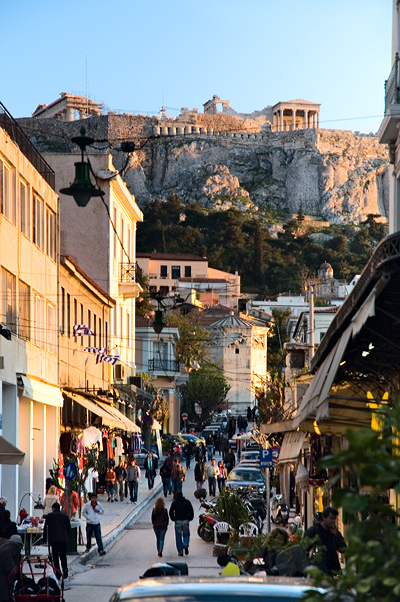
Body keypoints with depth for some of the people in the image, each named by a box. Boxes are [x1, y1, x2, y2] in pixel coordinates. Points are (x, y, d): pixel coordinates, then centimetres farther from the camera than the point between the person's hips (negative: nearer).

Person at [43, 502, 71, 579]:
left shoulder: (50, 516, 4)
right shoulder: (65, 516, 11)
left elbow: (45, 528, 5)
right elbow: (69, 528, 13)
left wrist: (45, 539, 12)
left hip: (53, 539, -2)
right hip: (64, 539, 2)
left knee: (55, 556, 3)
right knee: (63, 556, 11)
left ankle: (58, 573, -2)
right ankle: (65, 569, -7)